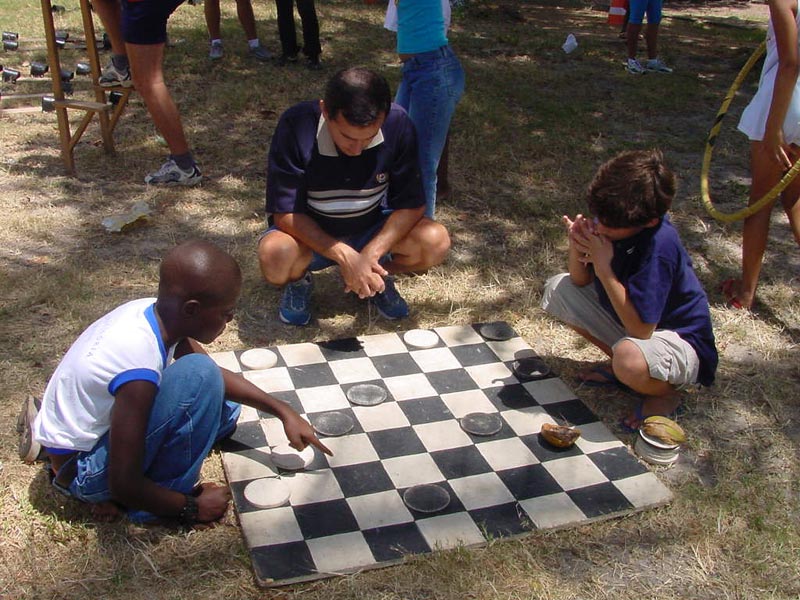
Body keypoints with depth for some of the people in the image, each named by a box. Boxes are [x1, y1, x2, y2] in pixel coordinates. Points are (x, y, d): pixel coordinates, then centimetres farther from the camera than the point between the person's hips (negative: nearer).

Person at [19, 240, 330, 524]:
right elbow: (123, 486, -28)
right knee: (199, 376, -27)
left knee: (225, 404, 14)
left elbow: (220, 376, 6)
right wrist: (192, 508, -14)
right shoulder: (139, 370, -34)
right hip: (79, 470, -9)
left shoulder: (156, 312, -11)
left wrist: (283, 411, 1)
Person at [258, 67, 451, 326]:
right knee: (275, 258, -35)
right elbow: (285, 213, -25)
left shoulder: (397, 124, -22)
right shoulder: (296, 126, -27)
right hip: (310, 234, -2)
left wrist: (370, 254, -31)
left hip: (372, 230, 2)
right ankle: (298, 279, 4)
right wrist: (344, 256, -37)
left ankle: (379, 276, 8)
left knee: (436, 242, -24)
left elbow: (411, 203, -16)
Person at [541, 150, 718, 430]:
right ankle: (619, 365, 11)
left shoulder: (659, 244, -33)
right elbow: (580, 281, -3)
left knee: (630, 359, -40)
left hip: (680, 341, -7)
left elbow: (641, 329, -33)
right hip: (633, 322, 7)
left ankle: (667, 393, -2)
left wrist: (604, 268, -33)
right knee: (558, 289, 1)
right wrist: (577, 247, -25)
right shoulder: (611, 218, -15)